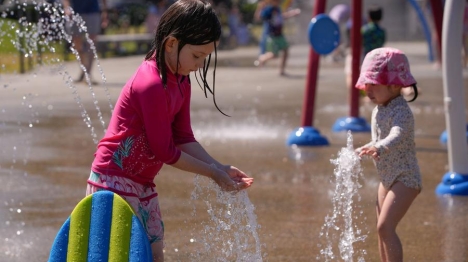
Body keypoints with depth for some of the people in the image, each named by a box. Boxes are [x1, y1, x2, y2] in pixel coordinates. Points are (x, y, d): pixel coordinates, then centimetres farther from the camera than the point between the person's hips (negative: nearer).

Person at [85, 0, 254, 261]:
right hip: (115, 179, -10)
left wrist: (220, 168, -2)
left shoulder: (181, 82, 7)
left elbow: (183, 138, 10)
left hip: (143, 184, 10)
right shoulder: (153, 84, -23)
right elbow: (164, 151, -19)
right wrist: (212, 172, -11)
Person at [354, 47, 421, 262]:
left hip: (405, 179, -10)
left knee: (385, 227, -19)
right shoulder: (378, 110, 7)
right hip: (387, 179, 10)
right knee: (382, 229, 15)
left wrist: (379, 148, -57)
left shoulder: (400, 110, -20)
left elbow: (397, 135, -41)